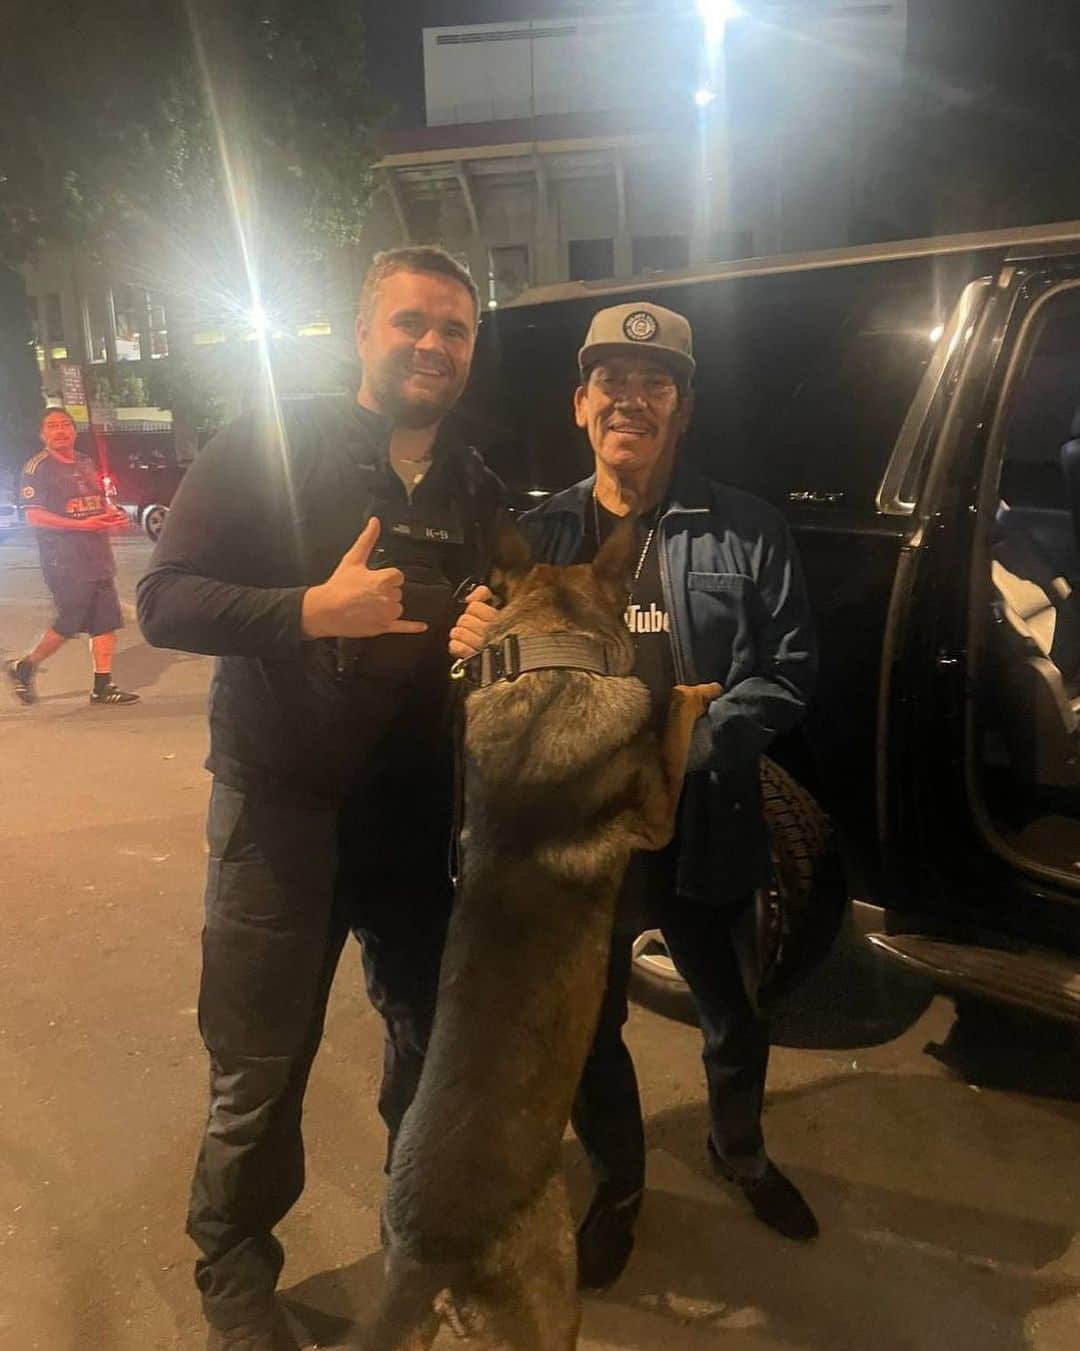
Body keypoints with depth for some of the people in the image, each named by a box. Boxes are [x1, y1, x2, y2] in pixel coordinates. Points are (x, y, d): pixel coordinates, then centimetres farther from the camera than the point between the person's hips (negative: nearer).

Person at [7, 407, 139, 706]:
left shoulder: (86, 464, 16)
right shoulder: (38, 467, -7)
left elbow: (101, 503, 27)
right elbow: (34, 516, -14)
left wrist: (114, 515, 4)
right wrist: (83, 525, -22)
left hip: (98, 556, 7)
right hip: (64, 560, -7)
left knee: (106, 622, 3)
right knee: (69, 624, -5)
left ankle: (103, 686, 9)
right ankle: (24, 667, 17)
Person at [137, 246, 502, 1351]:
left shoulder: (478, 490, 9)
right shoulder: (269, 447, -6)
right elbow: (164, 600, -10)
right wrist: (314, 608, -24)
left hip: (426, 812, 5)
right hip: (282, 806, -4)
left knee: (434, 1034, 18)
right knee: (260, 1064, 7)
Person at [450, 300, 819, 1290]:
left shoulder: (745, 531, -5)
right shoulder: (539, 535, 3)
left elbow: (791, 671, -6)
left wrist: (702, 738, -22)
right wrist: (476, 647, -18)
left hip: (706, 829, -1)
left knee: (732, 1012, 21)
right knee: (591, 1025, 17)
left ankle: (740, 1152, 53)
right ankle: (618, 1183, 46)